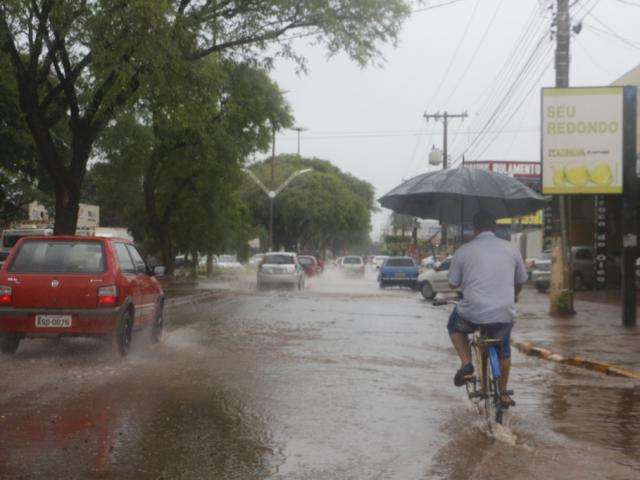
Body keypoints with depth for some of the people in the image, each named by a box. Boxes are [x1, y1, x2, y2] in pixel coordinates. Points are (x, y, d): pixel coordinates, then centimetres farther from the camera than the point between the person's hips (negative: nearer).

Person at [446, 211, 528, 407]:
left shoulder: (463, 251, 0)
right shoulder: (511, 249, 7)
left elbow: (453, 284, 7)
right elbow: (521, 281, 18)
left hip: (472, 314, -2)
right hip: (504, 315, 3)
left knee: (454, 326, 31)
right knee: (504, 349, 30)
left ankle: (466, 364, 12)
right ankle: (503, 393, 34)